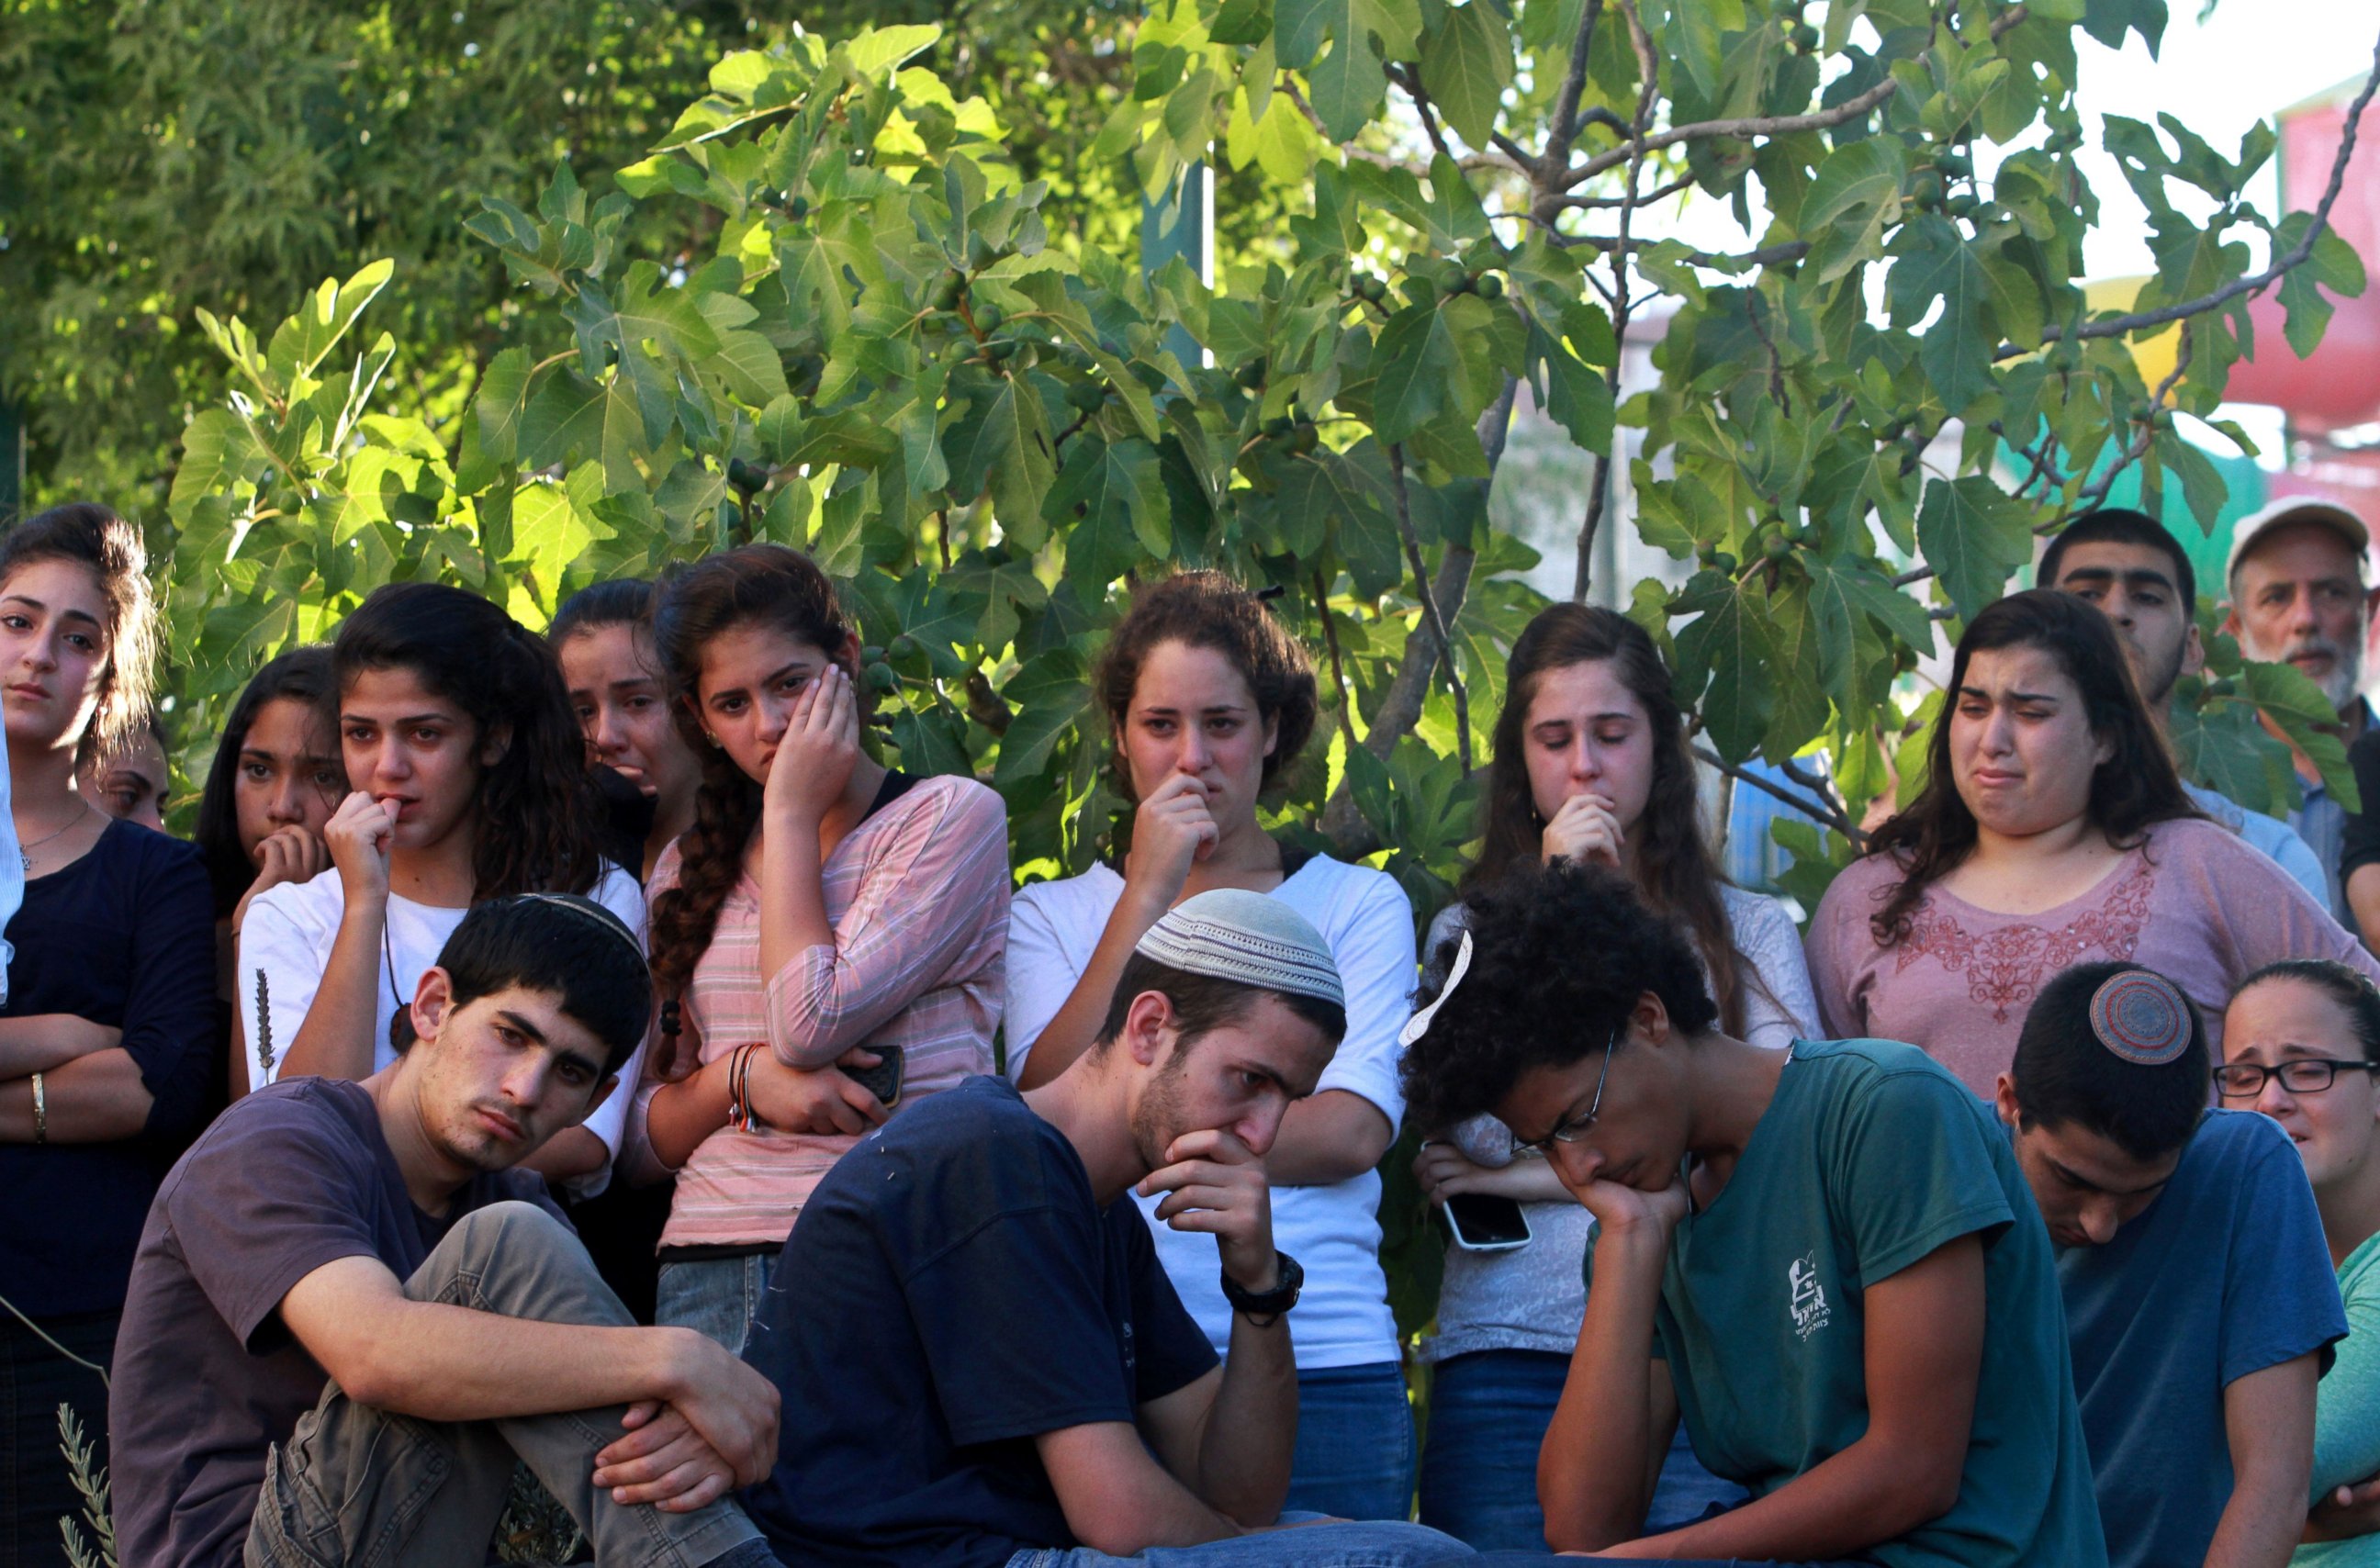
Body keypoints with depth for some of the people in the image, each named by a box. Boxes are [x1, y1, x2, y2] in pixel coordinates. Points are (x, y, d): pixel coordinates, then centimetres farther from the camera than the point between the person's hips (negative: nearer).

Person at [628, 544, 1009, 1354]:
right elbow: (641, 1138, 17)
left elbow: (811, 1022, -9)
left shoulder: (951, 816, 4)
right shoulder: (688, 868, 20)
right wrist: (744, 1077, -4)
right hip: (708, 1271, 4)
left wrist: (792, 814, 1)